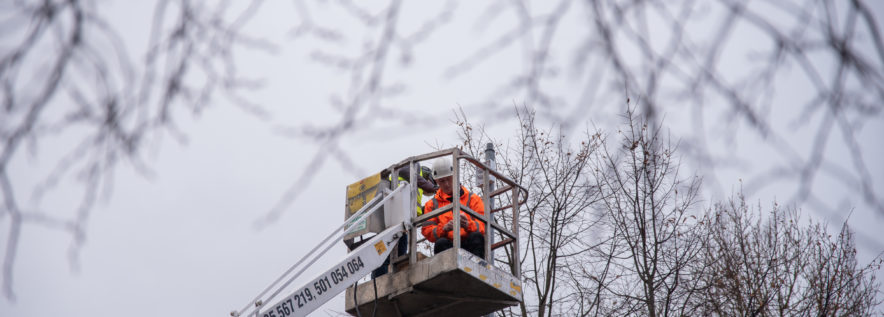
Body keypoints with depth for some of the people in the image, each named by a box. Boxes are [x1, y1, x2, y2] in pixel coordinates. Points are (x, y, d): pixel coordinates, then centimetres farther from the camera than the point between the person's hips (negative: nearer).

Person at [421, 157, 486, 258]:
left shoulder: (473, 199, 17)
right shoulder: (432, 204, 20)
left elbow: (483, 226, 4)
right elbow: (427, 231, 7)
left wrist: (468, 225, -20)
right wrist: (444, 228, -16)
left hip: (469, 246, 0)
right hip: (448, 246, 0)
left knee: (476, 236, -32)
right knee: (441, 243, -32)